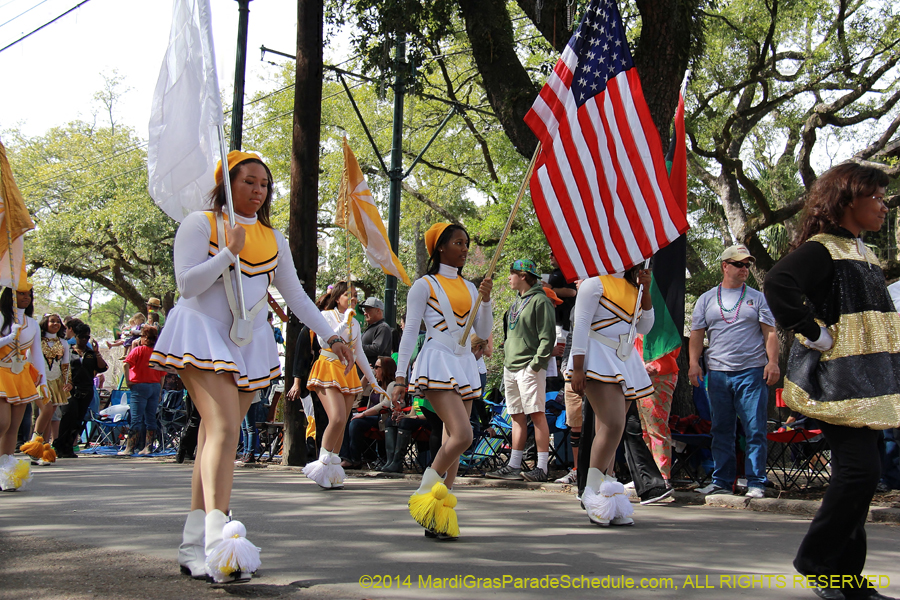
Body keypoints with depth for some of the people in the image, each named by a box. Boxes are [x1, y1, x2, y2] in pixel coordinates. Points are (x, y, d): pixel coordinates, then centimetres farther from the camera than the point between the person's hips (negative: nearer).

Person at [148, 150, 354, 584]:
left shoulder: (273, 238, 16)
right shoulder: (200, 224, 1)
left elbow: (295, 294, 16)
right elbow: (186, 284, -9)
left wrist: (331, 336, 9)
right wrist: (229, 252, -15)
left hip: (249, 343, 5)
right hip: (203, 336, -5)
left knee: (218, 435, 2)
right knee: (222, 429, -23)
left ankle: (193, 547, 3)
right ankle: (218, 540, -32)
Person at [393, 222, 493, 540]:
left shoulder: (469, 288, 18)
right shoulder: (424, 285, 1)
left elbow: (483, 332, 15)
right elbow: (410, 332, -2)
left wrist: (486, 300, 0)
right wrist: (400, 376, -7)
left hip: (465, 365, 7)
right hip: (438, 364, -6)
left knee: (452, 441, 3)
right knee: (462, 435, -22)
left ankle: (439, 516, 7)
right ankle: (424, 494, -6)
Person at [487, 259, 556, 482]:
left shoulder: (540, 300, -8)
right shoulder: (517, 301, 19)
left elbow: (547, 336, -13)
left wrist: (536, 363, -18)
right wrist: (506, 355, 15)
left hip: (529, 367, -9)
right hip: (510, 366, 9)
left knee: (536, 414, -9)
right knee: (517, 416, 10)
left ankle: (542, 467, -8)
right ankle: (514, 466, 12)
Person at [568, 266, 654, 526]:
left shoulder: (631, 287, 19)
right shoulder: (595, 283, -4)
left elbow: (644, 327, 18)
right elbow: (581, 325, -9)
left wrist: (645, 290, 6)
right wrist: (577, 369, -17)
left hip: (625, 363, 7)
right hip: (598, 361, -7)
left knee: (609, 431, 5)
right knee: (613, 424, -21)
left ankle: (606, 504, 6)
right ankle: (592, 493, -13)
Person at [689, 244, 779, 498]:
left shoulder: (757, 298, 11)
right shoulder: (707, 299, 14)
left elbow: (769, 332, 6)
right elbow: (697, 334, 11)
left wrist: (772, 362, -8)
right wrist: (694, 363, -2)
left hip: (752, 372, -2)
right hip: (718, 372, 2)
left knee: (755, 430, -5)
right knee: (721, 431, 6)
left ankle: (756, 483, 0)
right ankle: (721, 481, 13)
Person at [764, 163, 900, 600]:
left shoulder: (862, 253, 18)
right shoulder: (822, 249, -12)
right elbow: (778, 284, -30)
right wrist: (814, 333, -24)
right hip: (837, 380, -9)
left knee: (856, 474, 9)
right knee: (859, 469, -13)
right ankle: (818, 561, 2)